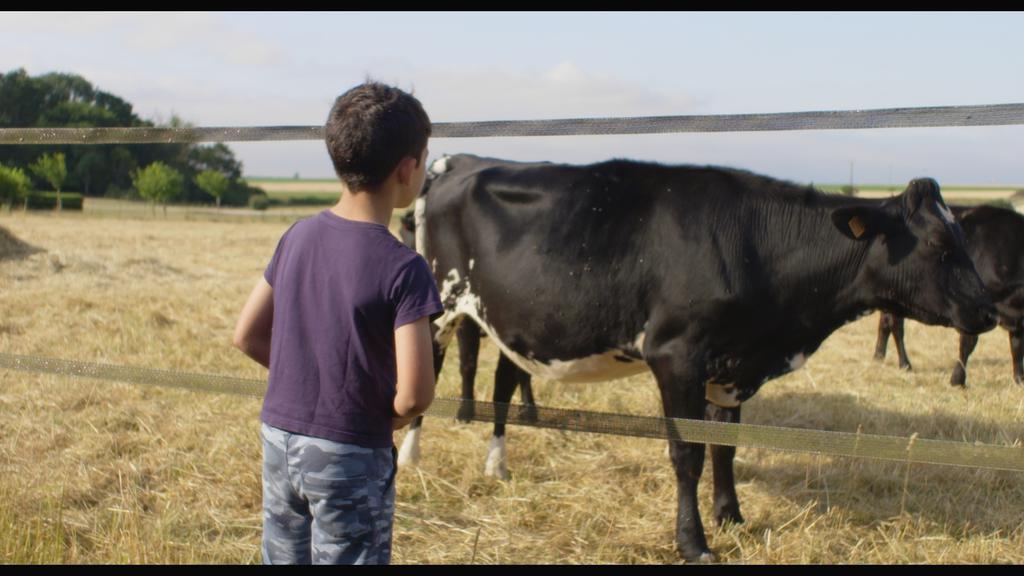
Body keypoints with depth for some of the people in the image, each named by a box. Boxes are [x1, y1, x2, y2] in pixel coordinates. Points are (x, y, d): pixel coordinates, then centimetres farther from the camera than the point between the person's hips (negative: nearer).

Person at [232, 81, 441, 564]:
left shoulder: (299, 236, 1)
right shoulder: (403, 269, -18)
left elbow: (247, 336, 8)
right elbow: (415, 393, -21)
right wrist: (390, 419, -1)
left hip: (278, 439, 6)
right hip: (351, 456, -6)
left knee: (283, 558, 19)